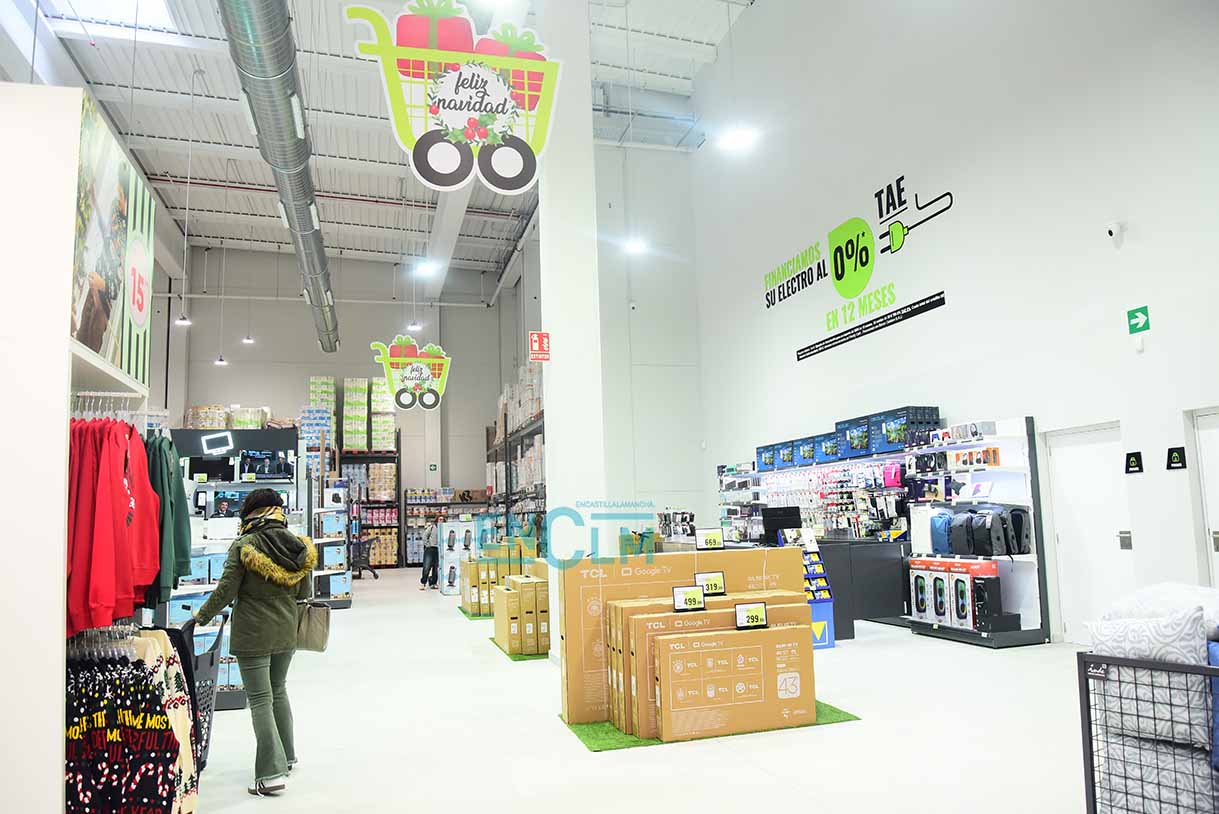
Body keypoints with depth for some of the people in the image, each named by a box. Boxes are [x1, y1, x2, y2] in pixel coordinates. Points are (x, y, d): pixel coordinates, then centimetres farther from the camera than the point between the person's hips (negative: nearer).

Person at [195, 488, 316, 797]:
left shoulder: (243, 546, -13)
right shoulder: (298, 545, -1)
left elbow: (225, 591, -11)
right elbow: (305, 592, 5)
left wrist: (202, 616, 6)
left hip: (252, 635, -5)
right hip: (286, 632, 5)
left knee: (261, 700, 0)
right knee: (278, 691, 22)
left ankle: (272, 774, -1)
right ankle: (287, 756, 34)